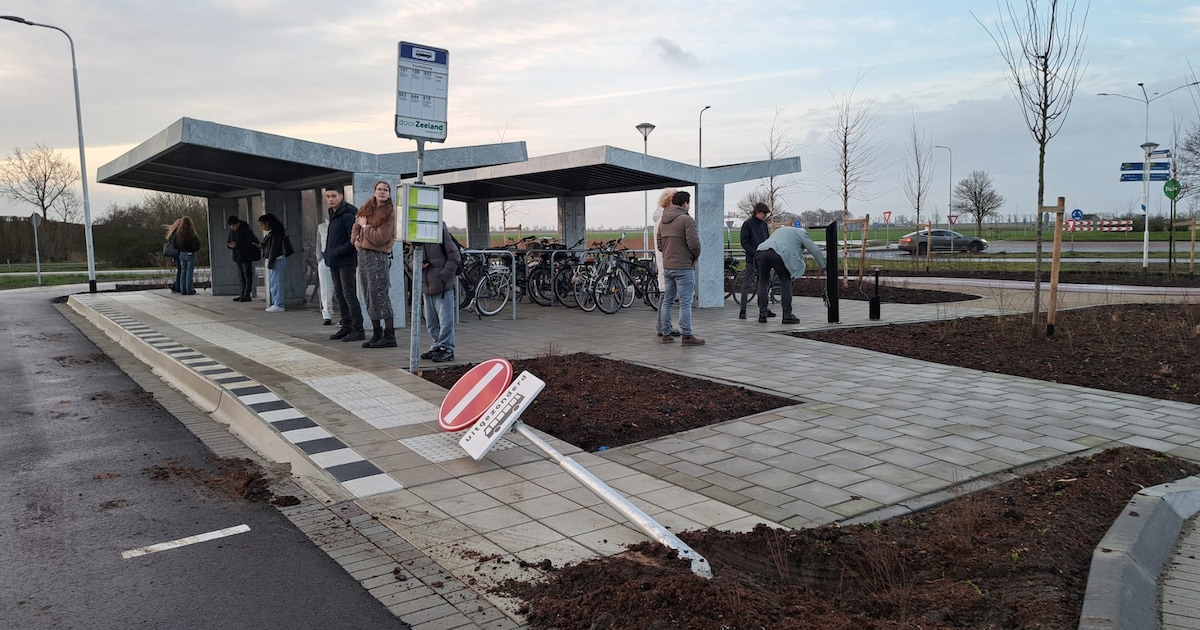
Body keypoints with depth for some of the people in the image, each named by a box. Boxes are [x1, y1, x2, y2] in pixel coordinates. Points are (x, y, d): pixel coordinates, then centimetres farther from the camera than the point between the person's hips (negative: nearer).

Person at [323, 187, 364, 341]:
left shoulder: (347, 215, -13)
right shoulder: (333, 215, 16)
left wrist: (338, 252, -19)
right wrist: (328, 254, 10)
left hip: (346, 262, -9)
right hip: (334, 262, 9)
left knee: (349, 294, -8)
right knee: (339, 295, 12)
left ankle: (358, 330, -4)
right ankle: (346, 327, 19)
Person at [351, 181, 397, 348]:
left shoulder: (389, 213, -8)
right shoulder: (367, 208, 13)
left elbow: (379, 238, -16)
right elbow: (356, 226, 25)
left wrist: (365, 226, -6)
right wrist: (355, 239, 8)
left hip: (378, 256, -8)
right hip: (363, 254, 8)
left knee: (380, 295, -10)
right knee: (369, 296, 10)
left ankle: (389, 336, -7)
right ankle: (377, 333, 17)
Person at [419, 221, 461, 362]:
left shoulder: (441, 231, -9)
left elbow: (455, 258, -9)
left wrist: (443, 276, -14)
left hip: (443, 286, -7)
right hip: (426, 286, 7)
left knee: (445, 319, -2)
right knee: (431, 322, 14)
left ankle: (447, 349, 6)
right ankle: (437, 347, 26)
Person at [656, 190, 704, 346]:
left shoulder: (663, 221, 12)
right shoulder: (687, 219, -12)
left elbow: (659, 244, 16)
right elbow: (694, 243, -18)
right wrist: (696, 255, 1)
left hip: (667, 267, 8)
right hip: (684, 267, -8)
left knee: (667, 301, 13)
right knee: (685, 303, -5)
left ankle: (665, 334, 17)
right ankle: (687, 336, -3)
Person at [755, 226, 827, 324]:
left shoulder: (781, 230, 41)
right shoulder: (801, 233, 22)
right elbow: (815, 250, 20)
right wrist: (824, 267, 26)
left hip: (761, 251, 6)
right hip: (778, 254, -5)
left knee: (763, 283, 15)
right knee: (786, 283, 7)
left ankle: (762, 315, 13)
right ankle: (787, 315, 8)